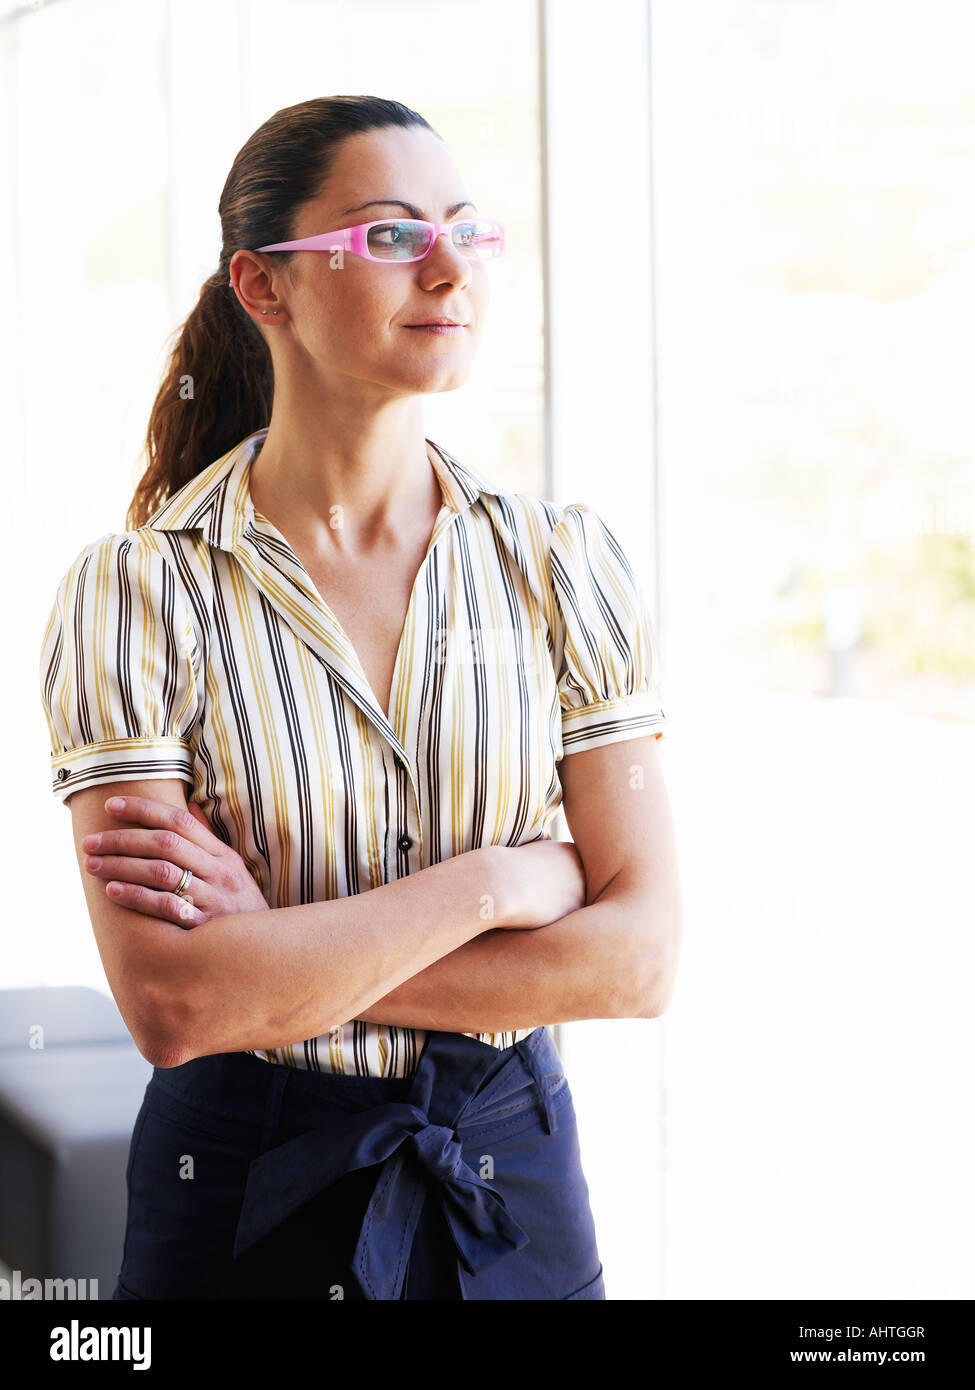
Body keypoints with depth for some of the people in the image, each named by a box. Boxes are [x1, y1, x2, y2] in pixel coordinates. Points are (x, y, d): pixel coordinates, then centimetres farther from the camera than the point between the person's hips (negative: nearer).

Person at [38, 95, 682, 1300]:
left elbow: (637, 956, -9)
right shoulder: (133, 592, -11)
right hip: (246, 1197, -2)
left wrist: (289, 956, -16)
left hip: (512, 1187, 2)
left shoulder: (566, 561, -4)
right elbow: (172, 1004, -19)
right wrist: (500, 880, -16)